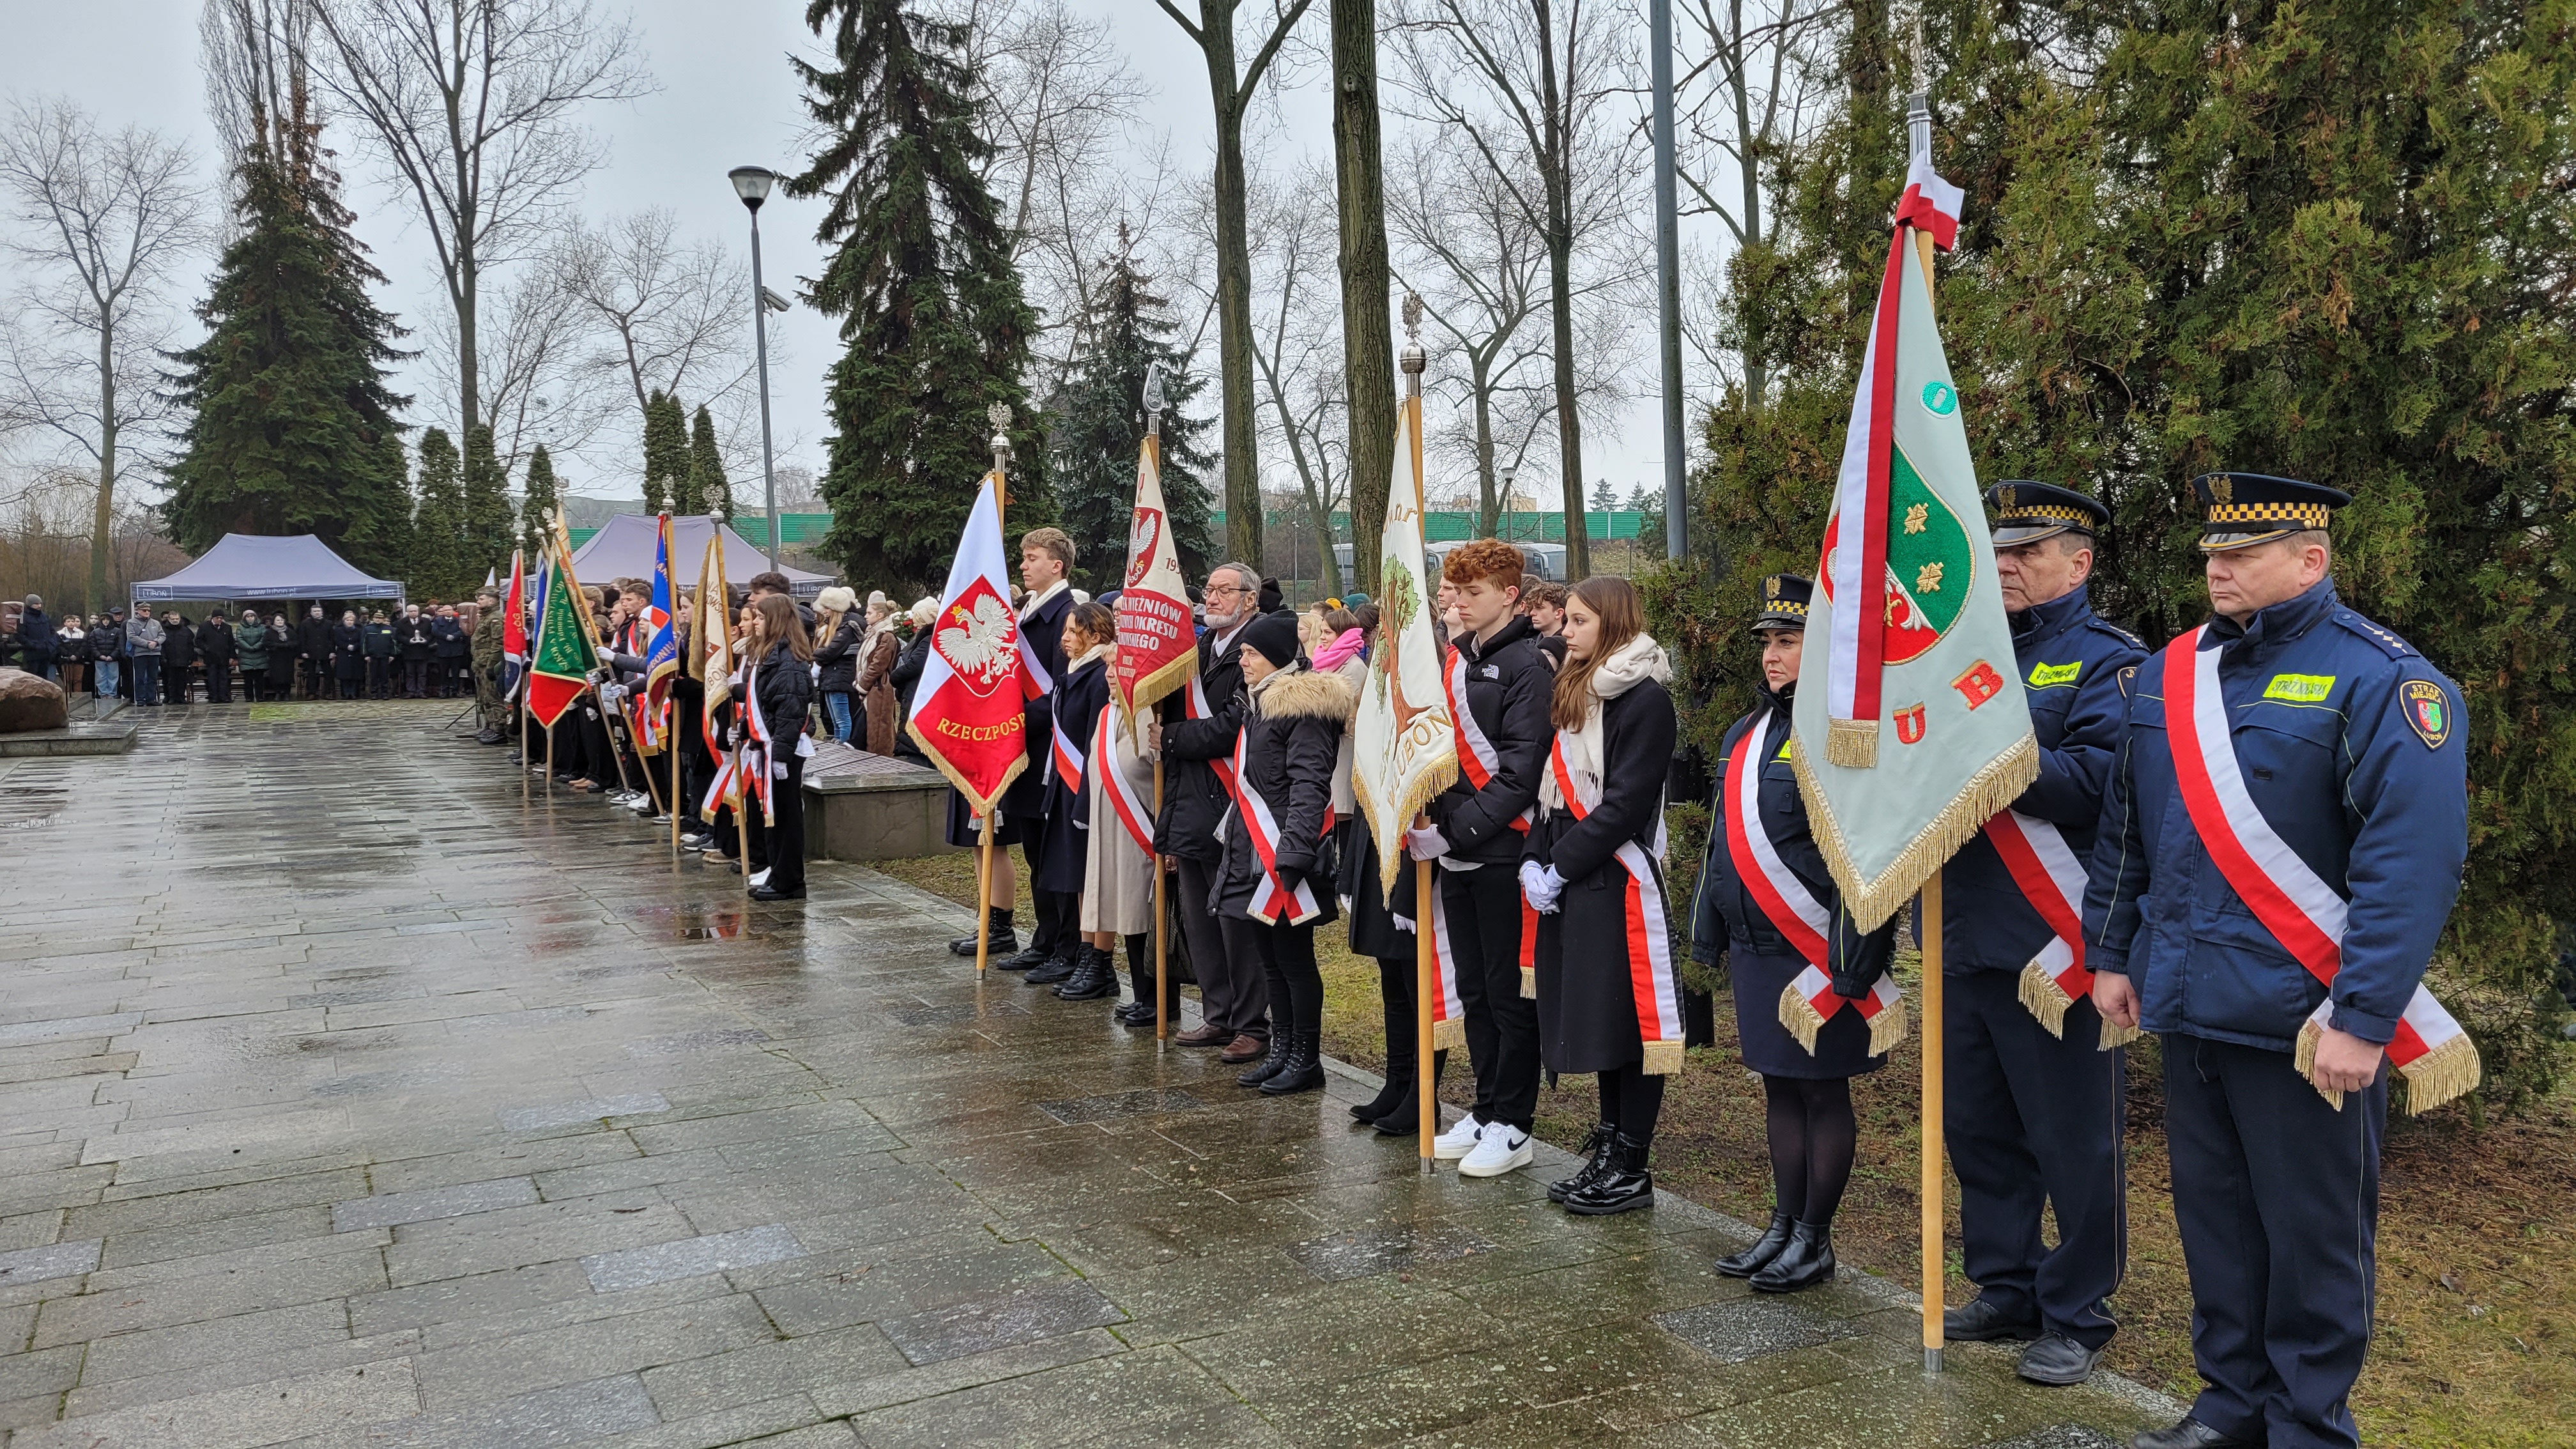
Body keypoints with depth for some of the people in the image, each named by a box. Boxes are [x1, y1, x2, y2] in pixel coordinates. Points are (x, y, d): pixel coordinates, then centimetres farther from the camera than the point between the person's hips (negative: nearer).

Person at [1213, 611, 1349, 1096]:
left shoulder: (1304, 706, -13)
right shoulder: (1259, 704, 18)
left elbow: (1309, 785, -20)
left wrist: (1292, 853, -27)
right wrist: (1238, 844, 21)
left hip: (1284, 857, -9)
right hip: (1253, 854, 10)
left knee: (1294, 959, -1)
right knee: (1271, 960, 14)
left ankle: (1306, 1060, 9)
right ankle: (1281, 1053, 24)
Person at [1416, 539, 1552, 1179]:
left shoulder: (1527, 665, -9)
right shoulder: (1454, 660, 14)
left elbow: (1522, 769, -16)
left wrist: (1457, 829, -19)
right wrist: (1428, 819, 4)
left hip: (1503, 853, -8)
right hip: (1456, 855, 8)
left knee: (1509, 992, 2)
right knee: (1473, 989, 15)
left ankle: (1512, 1126, 12)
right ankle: (1485, 1111, 26)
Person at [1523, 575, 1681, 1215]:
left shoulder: (1645, 699, -11)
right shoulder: (1573, 693, 16)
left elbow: (1623, 804, -17)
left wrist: (1559, 868, -15)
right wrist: (1535, 861, 2)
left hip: (1619, 885, -9)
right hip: (1571, 883, 9)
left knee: (1628, 1020, -1)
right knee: (1596, 1019, 14)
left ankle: (1632, 1169, 8)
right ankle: (1609, 1148, 25)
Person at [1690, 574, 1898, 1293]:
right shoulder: (1747, 733, 12)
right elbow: (1722, 838, 18)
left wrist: (1855, 957, -21)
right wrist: (1708, 932, 18)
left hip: (1816, 954, -8)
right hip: (1756, 946, 8)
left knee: (1822, 1091, 5)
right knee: (1779, 1087, 16)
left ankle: (1814, 1240, 17)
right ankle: (1783, 1227, 28)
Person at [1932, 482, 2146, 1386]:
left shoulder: (2109, 663, -7)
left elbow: (2099, 780, -22)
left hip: (2054, 945, -7)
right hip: (1968, 938, 7)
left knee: (2073, 1139, 5)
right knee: (1977, 1126, 16)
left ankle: (2077, 1316, 19)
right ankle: (2005, 1290, 31)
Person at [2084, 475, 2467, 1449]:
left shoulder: (2379, 679, -11)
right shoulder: (2167, 673, 9)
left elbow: (2414, 862, -17)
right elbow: (2124, 830, 16)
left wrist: (2362, 1020, -21)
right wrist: (2110, 956, 13)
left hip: (2305, 1026, -6)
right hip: (2187, 1005, 6)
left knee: (2313, 1237, 7)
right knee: (2214, 1218, 16)